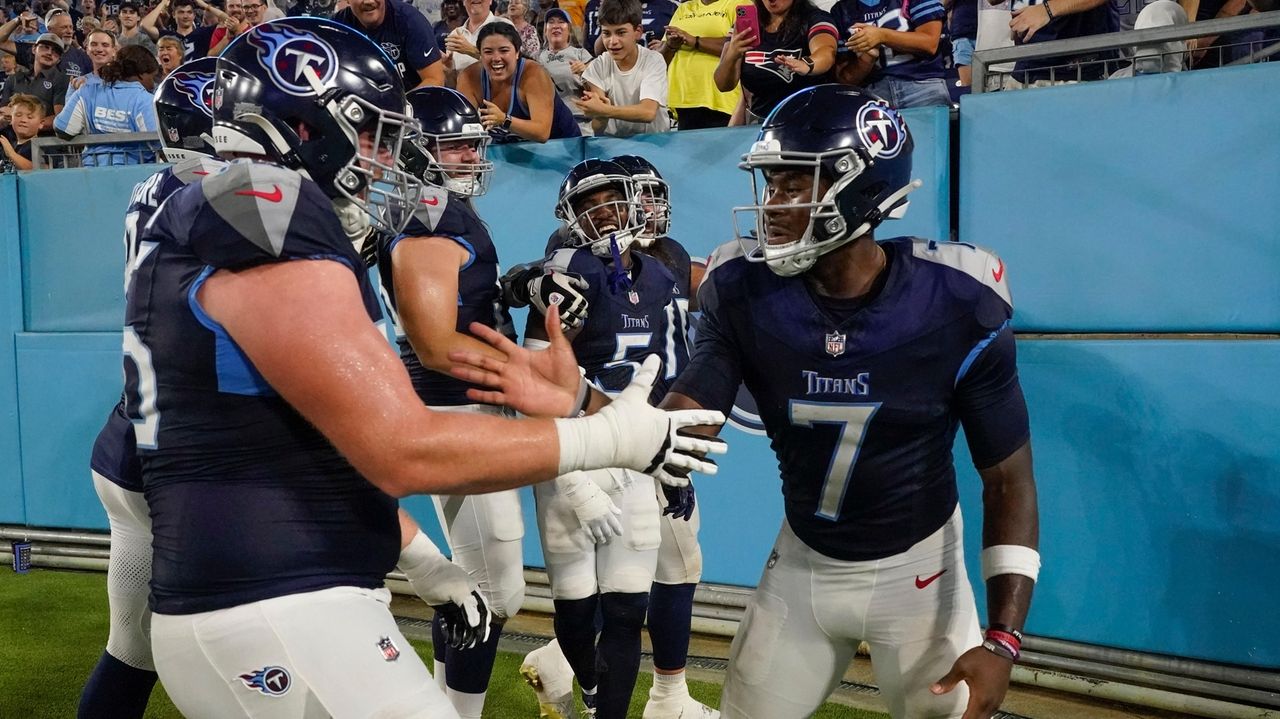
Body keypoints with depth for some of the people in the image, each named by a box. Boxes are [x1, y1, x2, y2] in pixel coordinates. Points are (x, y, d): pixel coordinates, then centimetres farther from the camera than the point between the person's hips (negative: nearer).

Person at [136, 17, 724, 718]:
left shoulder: (209, 226, 14)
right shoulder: (265, 215, -17)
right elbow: (403, 451, -22)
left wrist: (427, 565, 19)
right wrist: (611, 436, -14)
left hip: (235, 603, 10)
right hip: (273, 619, -10)